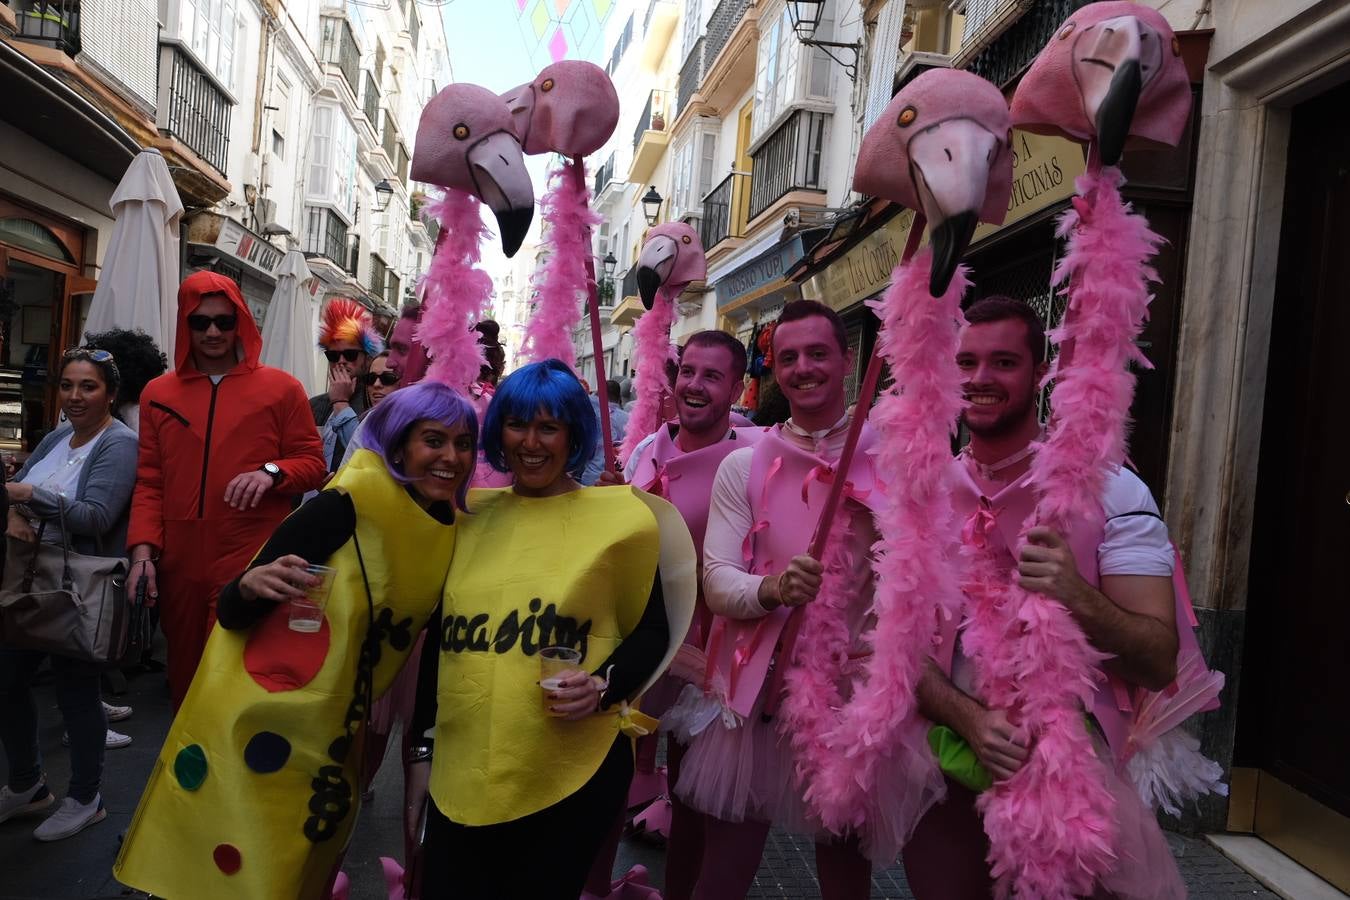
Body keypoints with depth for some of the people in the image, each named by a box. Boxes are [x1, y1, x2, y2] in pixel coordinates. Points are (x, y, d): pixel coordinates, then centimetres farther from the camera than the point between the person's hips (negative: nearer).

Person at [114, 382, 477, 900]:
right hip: (257, 722, -6)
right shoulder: (346, 507, -19)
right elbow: (231, 612, -16)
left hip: (334, 739, 6)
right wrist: (252, 585, -35)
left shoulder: (453, 534, -1)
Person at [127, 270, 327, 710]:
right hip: (180, 563, 4)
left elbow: (313, 463, 2)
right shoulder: (158, 393, 12)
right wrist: (143, 548, -2)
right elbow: (149, 482, 10)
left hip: (253, 562, -3)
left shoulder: (281, 387, 2)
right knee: (185, 678, 14)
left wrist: (271, 473, -18)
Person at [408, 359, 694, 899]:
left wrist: (604, 686, -16)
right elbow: (440, 635, 13)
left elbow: (652, 631, 2)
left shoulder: (621, 516, -4)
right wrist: (424, 743, 14)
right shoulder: (469, 516, 7)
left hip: (574, 771, -3)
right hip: (460, 774, 4)